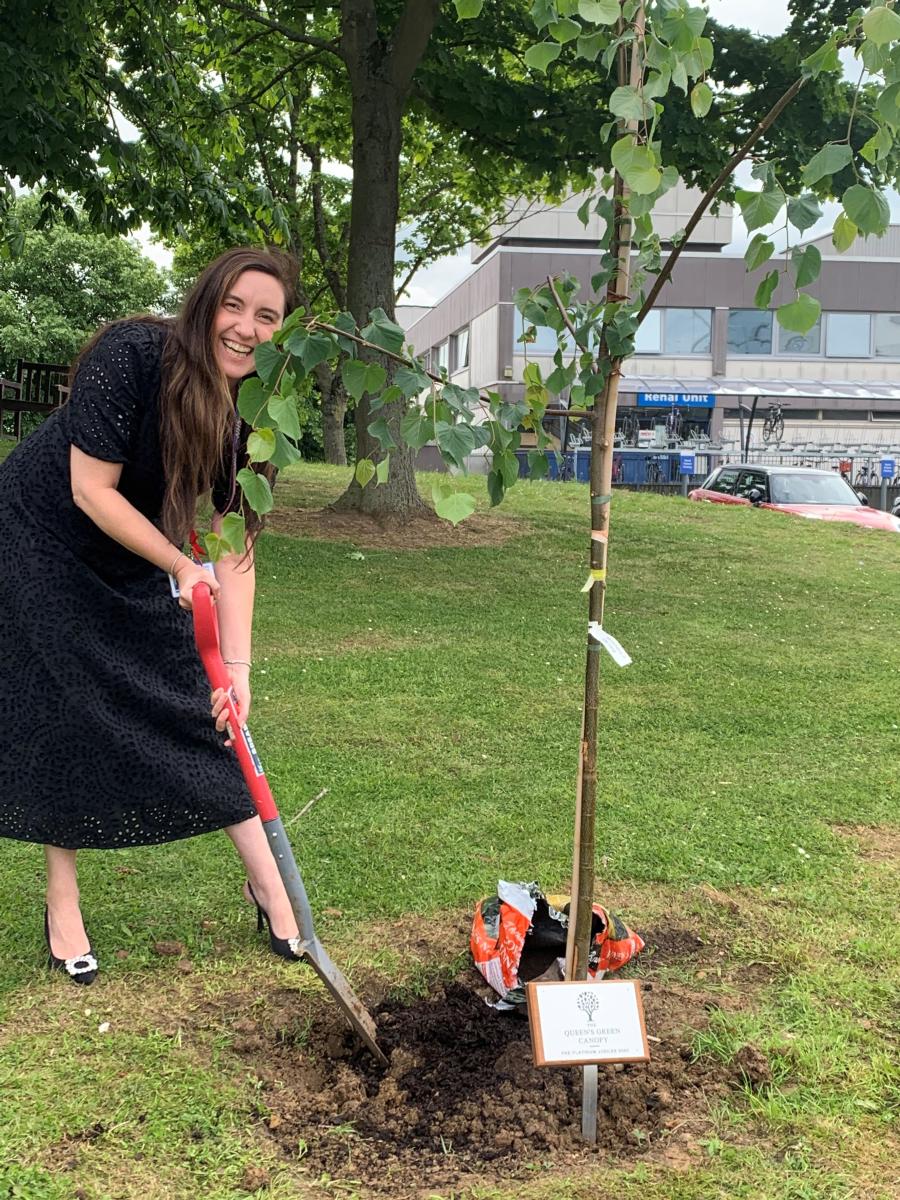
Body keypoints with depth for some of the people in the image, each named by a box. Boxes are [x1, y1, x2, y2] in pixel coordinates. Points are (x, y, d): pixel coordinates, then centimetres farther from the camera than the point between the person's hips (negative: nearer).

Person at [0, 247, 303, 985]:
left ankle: (267, 882, 14)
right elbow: (91, 490, -27)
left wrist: (237, 664, -18)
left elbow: (235, 545, -12)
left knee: (204, 709, 2)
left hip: (134, 568, 5)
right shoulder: (132, 356, -29)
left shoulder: (249, 416, -13)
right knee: (64, 724, -3)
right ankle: (62, 905, 15)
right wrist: (184, 568, -23)